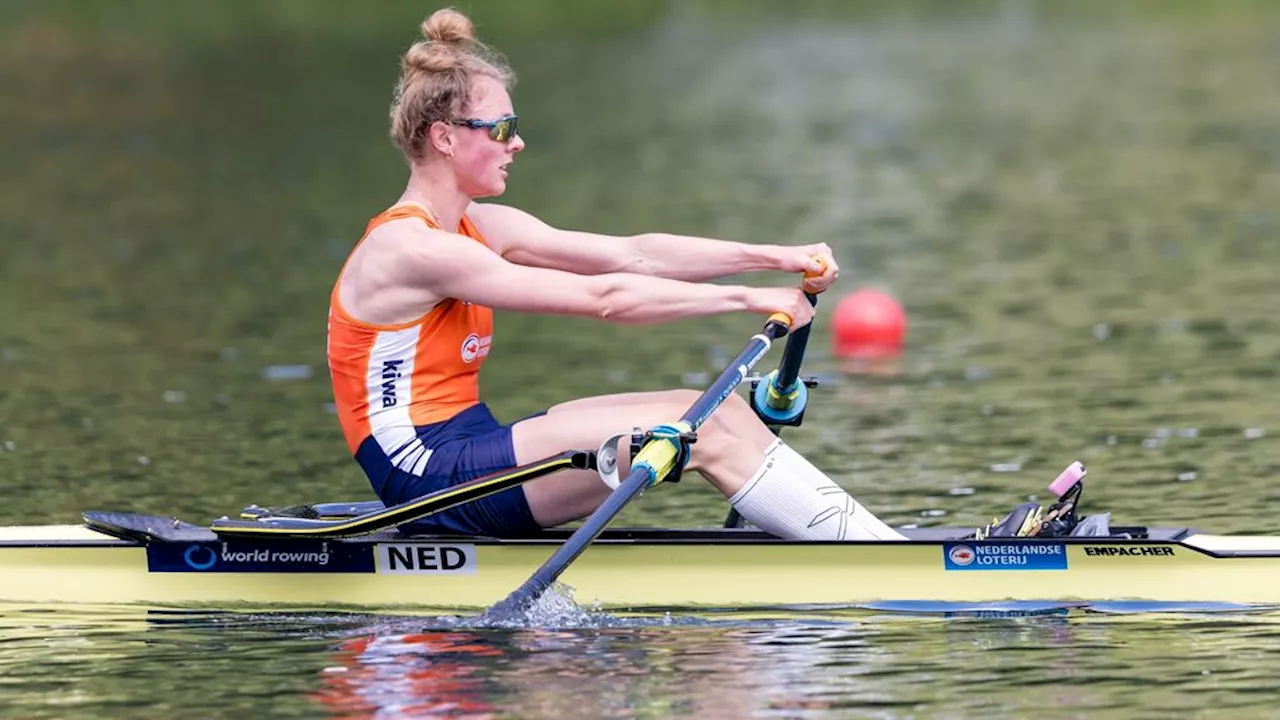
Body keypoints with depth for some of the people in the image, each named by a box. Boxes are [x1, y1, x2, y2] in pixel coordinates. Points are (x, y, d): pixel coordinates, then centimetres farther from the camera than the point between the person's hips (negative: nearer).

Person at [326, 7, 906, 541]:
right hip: (430, 477, -9)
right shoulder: (414, 250, -17)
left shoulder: (479, 228, 12)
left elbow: (633, 255, 5)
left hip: (466, 452, 9)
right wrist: (748, 298, -16)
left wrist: (774, 257, -5)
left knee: (716, 409, -1)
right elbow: (601, 298, -20)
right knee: (700, 433, -16)